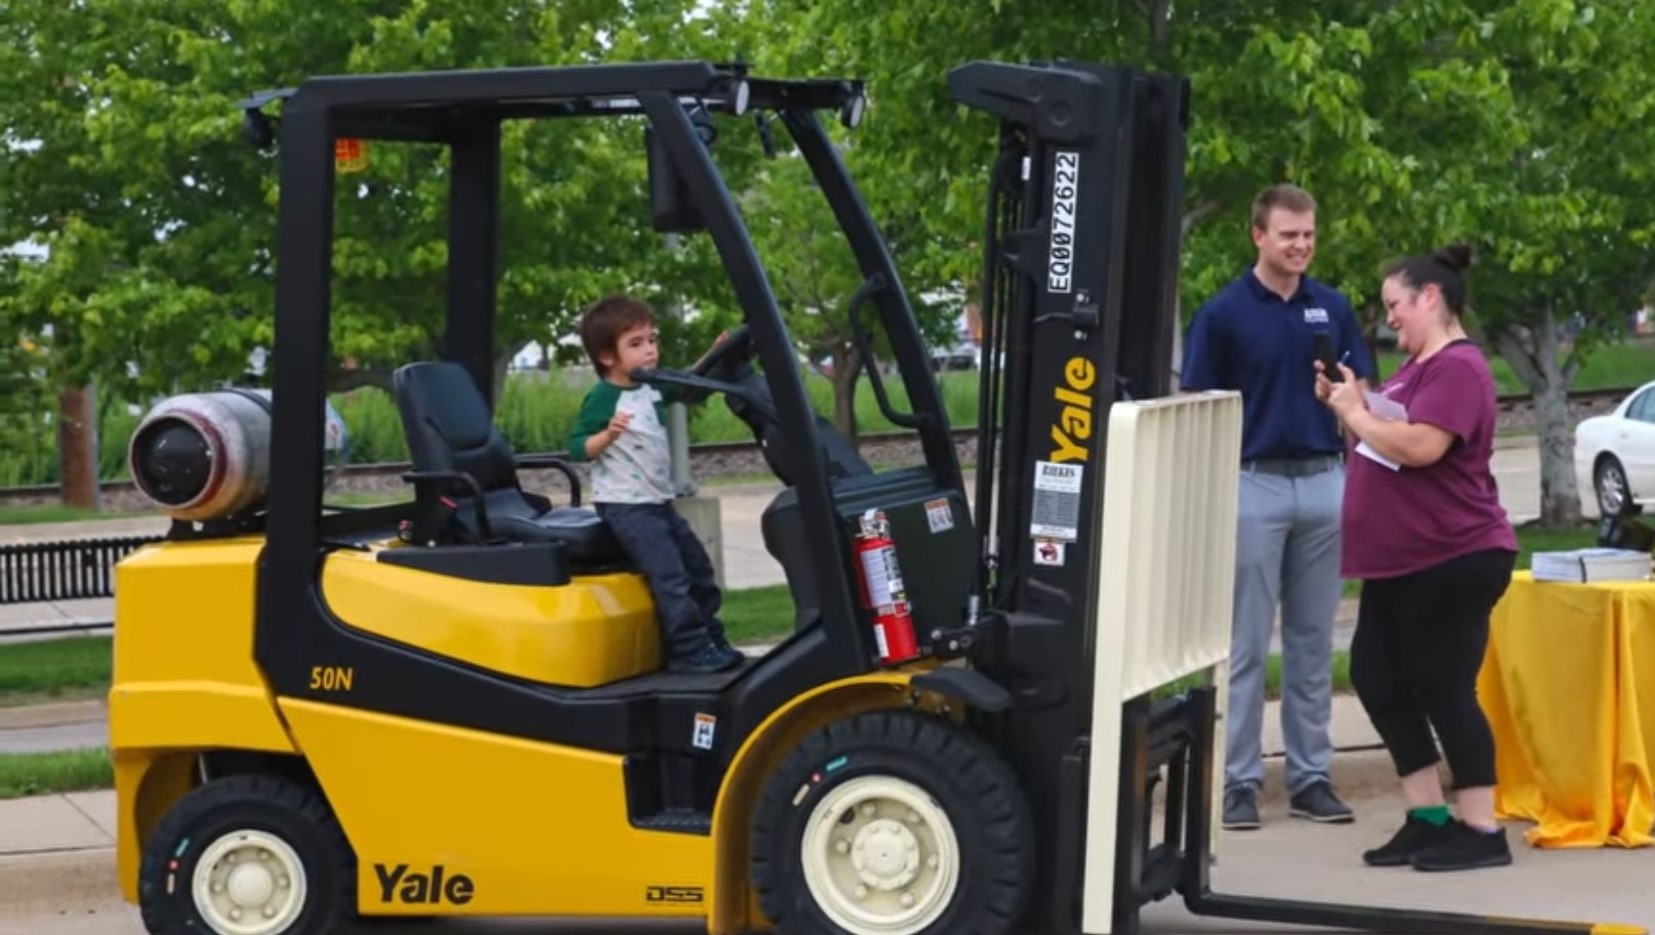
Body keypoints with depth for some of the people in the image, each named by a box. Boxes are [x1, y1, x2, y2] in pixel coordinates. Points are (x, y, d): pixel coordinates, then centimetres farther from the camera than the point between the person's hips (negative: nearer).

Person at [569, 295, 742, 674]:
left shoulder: (652, 388, 9)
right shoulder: (602, 398, -15)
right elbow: (578, 448, -18)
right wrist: (608, 434, -33)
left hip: (658, 502, 9)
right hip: (625, 507, -9)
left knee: (697, 566, 15)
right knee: (668, 574, -17)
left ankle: (711, 640, 26)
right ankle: (689, 651, -14)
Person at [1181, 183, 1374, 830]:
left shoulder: (1333, 309, 8)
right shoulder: (1222, 314, -3)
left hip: (1325, 484, 4)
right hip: (1254, 484, -3)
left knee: (1313, 641, 9)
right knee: (1246, 645, 1)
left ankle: (1311, 776, 15)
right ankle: (1239, 780, 6)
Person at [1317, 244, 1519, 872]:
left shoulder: (1457, 367, -16)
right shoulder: (1416, 366, 17)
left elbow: (1420, 447, -28)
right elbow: (1385, 443, 21)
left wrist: (1355, 411, -15)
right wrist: (1345, 404, 6)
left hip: (1454, 561, -11)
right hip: (1402, 561, 11)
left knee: (1444, 689, -7)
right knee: (1375, 676, 10)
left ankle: (1482, 833, 2)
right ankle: (1428, 818, 18)